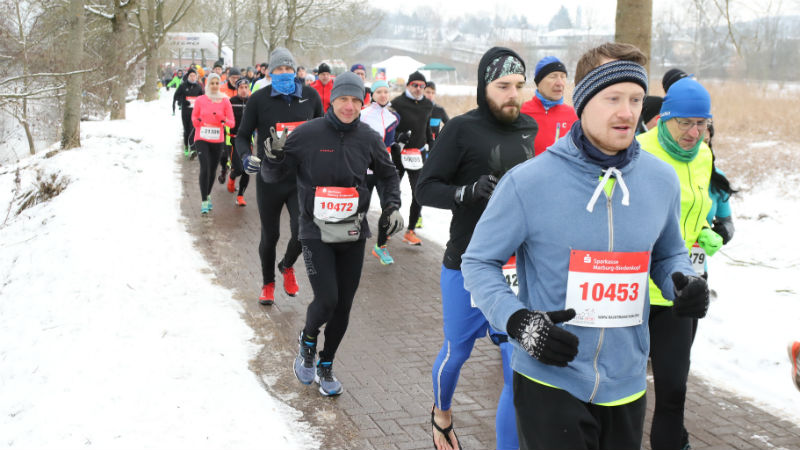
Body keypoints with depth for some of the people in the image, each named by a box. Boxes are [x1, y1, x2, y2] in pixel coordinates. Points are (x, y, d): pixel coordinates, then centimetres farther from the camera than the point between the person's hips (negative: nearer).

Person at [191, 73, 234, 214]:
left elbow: (232, 122, 1)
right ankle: (204, 201, -12)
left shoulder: (225, 101, 2)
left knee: (213, 170, 11)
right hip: (201, 139, -2)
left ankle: (207, 195, 33)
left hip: (217, 140, 2)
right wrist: (197, 122, -6)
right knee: (205, 168, -14)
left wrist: (224, 120, -20)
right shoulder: (200, 100, 2)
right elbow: (194, 117, 16)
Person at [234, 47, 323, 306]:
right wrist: (245, 156, -18)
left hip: (301, 179, 1)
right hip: (270, 179, -1)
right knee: (270, 235, 10)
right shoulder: (259, 99, -4)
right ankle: (268, 284, 34)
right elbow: (243, 135, 2)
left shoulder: (310, 96, 2)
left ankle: (287, 266, 24)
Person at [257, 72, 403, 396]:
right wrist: (274, 157, -22)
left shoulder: (368, 138, 1)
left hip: (353, 234, 3)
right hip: (316, 232, -3)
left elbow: (388, 174, 18)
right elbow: (273, 175, -1)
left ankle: (326, 365, 29)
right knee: (326, 300, -13)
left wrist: (392, 206, 4)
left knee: (343, 305, 7)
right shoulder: (308, 134, -8)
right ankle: (308, 341, 21)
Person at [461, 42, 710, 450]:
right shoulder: (527, 182, -13)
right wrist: (517, 321, -21)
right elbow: (478, 262, -5)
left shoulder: (661, 180, 0)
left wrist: (684, 282, -6)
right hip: (549, 383, -4)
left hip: (626, 385, 5)